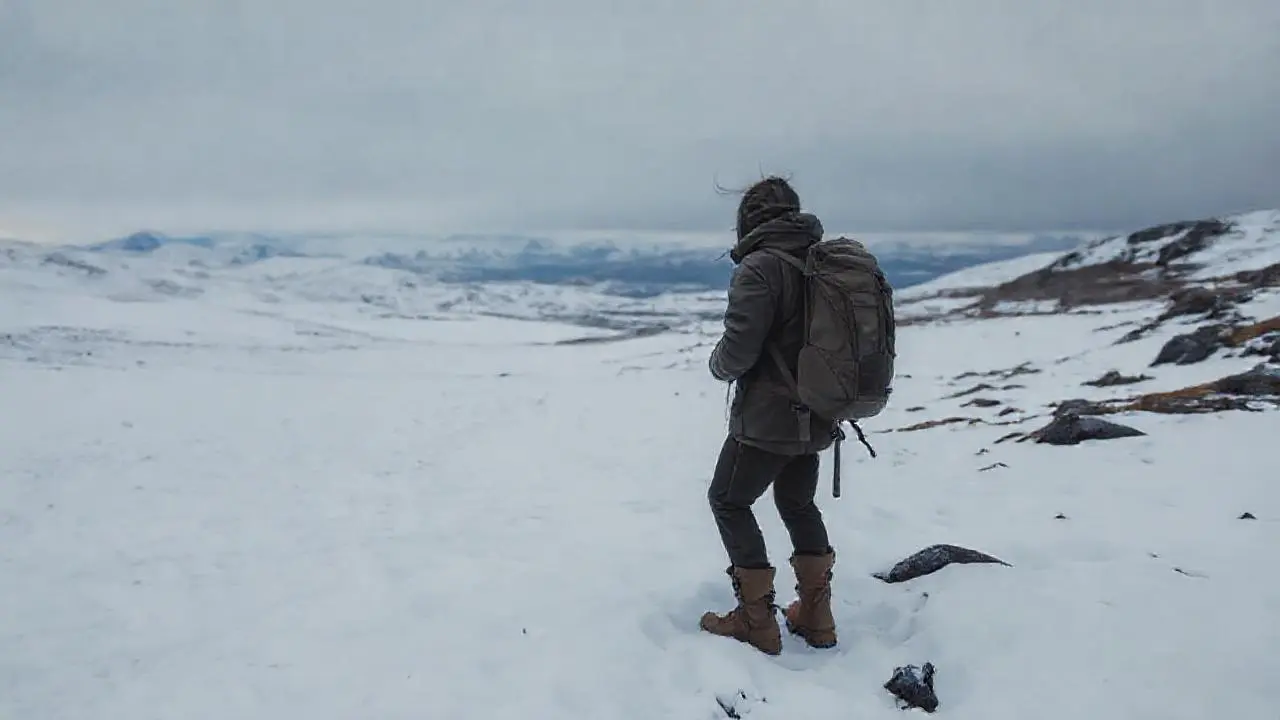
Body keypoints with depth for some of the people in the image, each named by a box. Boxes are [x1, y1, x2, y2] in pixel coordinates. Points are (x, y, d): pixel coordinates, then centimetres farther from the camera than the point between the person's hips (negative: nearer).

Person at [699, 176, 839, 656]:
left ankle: (757, 621, 10)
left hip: (767, 420, -7)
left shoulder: (759, 267, -18)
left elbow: (737, 352, -22)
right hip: (816, 418, 8)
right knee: (798, 503, 23)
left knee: (729, 502, 10)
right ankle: (815, 617, 26)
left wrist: (716, 365, 0)